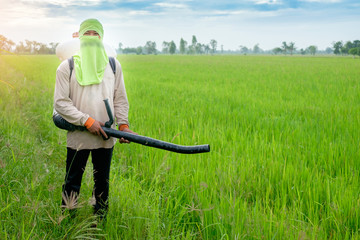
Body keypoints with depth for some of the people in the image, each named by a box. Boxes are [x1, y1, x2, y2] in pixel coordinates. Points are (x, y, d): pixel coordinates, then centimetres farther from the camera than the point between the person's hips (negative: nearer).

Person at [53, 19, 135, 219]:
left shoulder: (113, 65, 7)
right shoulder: (67, 67, -2)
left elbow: (120, 99, 9)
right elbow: (60, 102, -6)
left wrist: (123, 124, -5)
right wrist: (86, 121, -15)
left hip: (105, 136, 3)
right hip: (78, 136, -2)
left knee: (102, 181, 14)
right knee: (72, 183, 6)